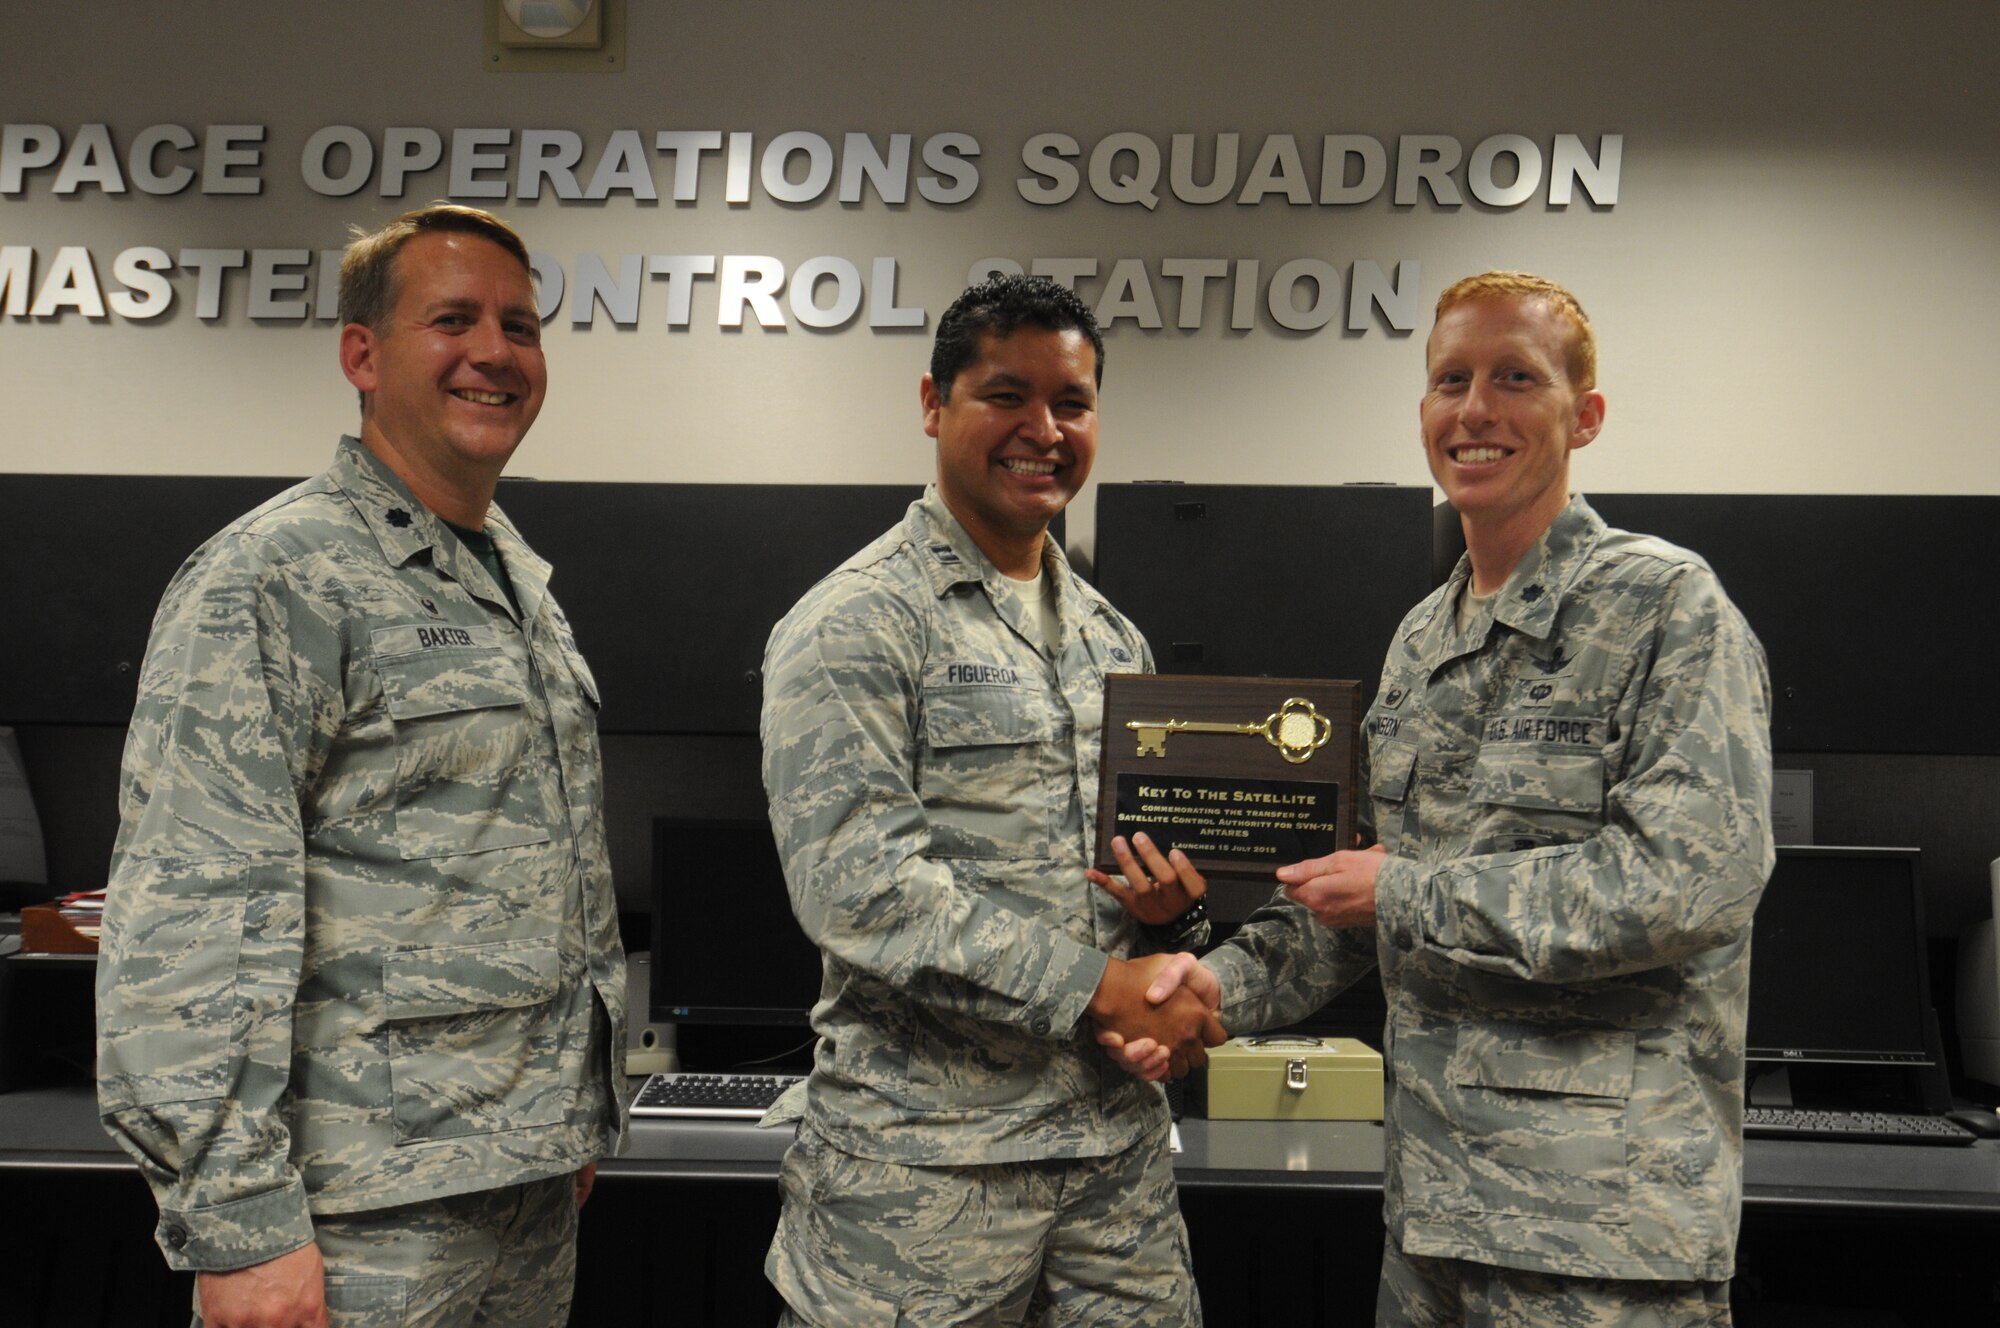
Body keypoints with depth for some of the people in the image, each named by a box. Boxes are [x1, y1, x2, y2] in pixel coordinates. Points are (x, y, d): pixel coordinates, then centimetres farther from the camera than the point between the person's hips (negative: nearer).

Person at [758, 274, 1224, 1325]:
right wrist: (1097, 985, -18)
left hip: (1117, 1143, 6)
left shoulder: (1113, 640, 15)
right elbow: (855, 885, -18)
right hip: (925, 1158, -6)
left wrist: (1172, 911, -2)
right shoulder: (854, 625, -8)